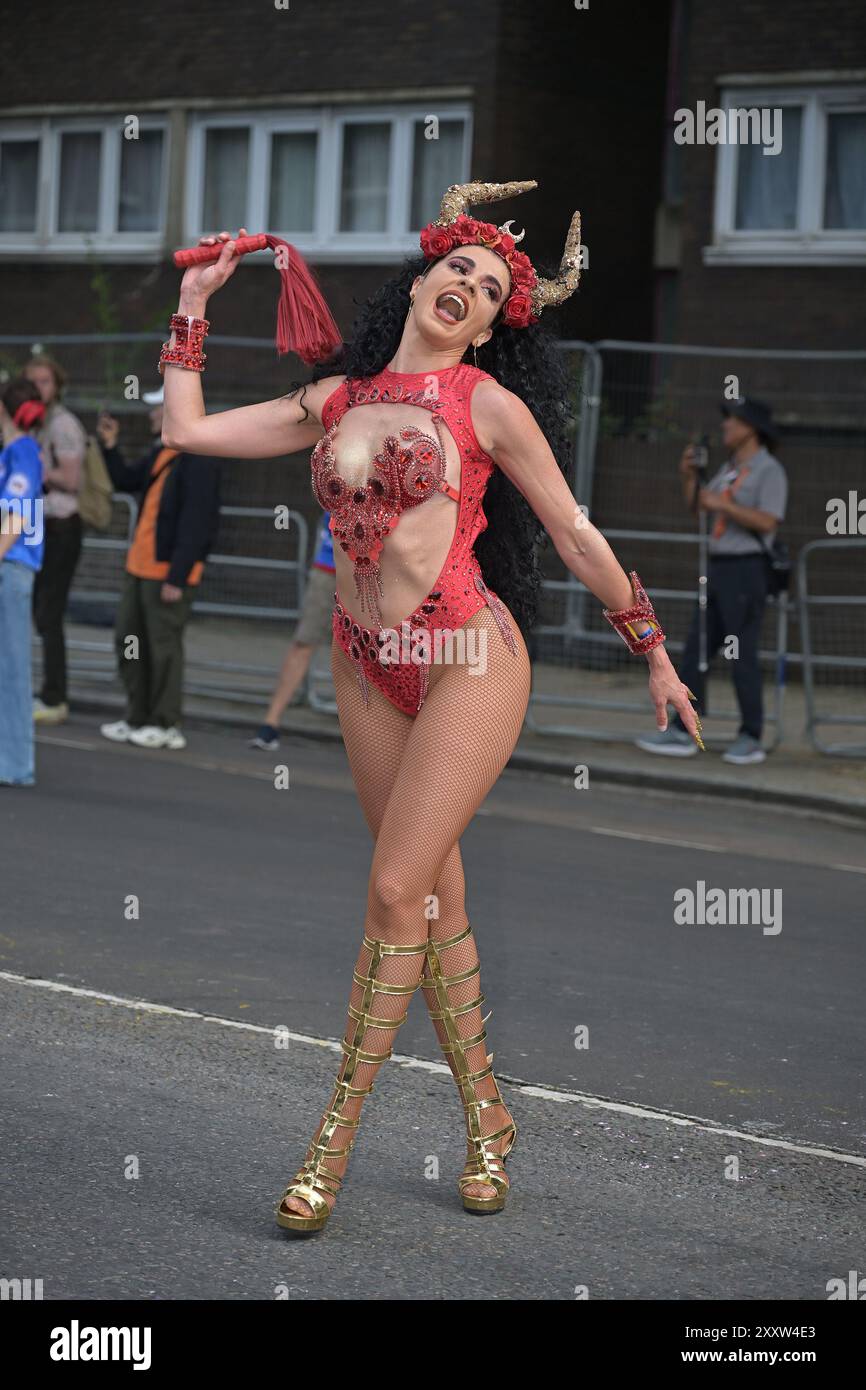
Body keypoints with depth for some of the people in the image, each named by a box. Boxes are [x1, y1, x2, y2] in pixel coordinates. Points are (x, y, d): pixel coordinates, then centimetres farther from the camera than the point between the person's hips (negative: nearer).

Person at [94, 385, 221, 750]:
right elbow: (125, 481, 27)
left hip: (169, 571, -10)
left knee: (163, 646, -3)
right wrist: (110, 446, 12)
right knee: (128, 641, 14)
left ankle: (166, 726, 6)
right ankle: (139, 719, 24)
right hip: (139, 567, 10)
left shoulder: (198, 461, -16)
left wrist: (176, 578, -21)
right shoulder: (160, 453, 13)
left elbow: (195, 525, -19)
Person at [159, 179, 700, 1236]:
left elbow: (576, 534, 3)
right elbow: (188, 429, 11)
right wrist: (195, 302, 13)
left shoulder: (488, 404, -3)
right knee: (436, 902, 9)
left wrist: (654, 654, 8)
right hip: (367, 667, 5)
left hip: (468, 658, -5)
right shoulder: (337, 397, 9)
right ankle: (485, 1115, 22)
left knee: (397, 892, -11)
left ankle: (334, 1142, -4)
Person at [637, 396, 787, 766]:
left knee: (743, 656, -6)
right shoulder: (728, 470, 18)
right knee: (695, 650, 7)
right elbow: (697, 505, 20)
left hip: (747, 569, -9)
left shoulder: (769, 471, -9)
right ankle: (681, 733, 9)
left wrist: (722, 505, -20)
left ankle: (751, 739, 1)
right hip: (717, 569, 9)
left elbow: (766, 522, -20)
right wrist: (688, 476, 5)